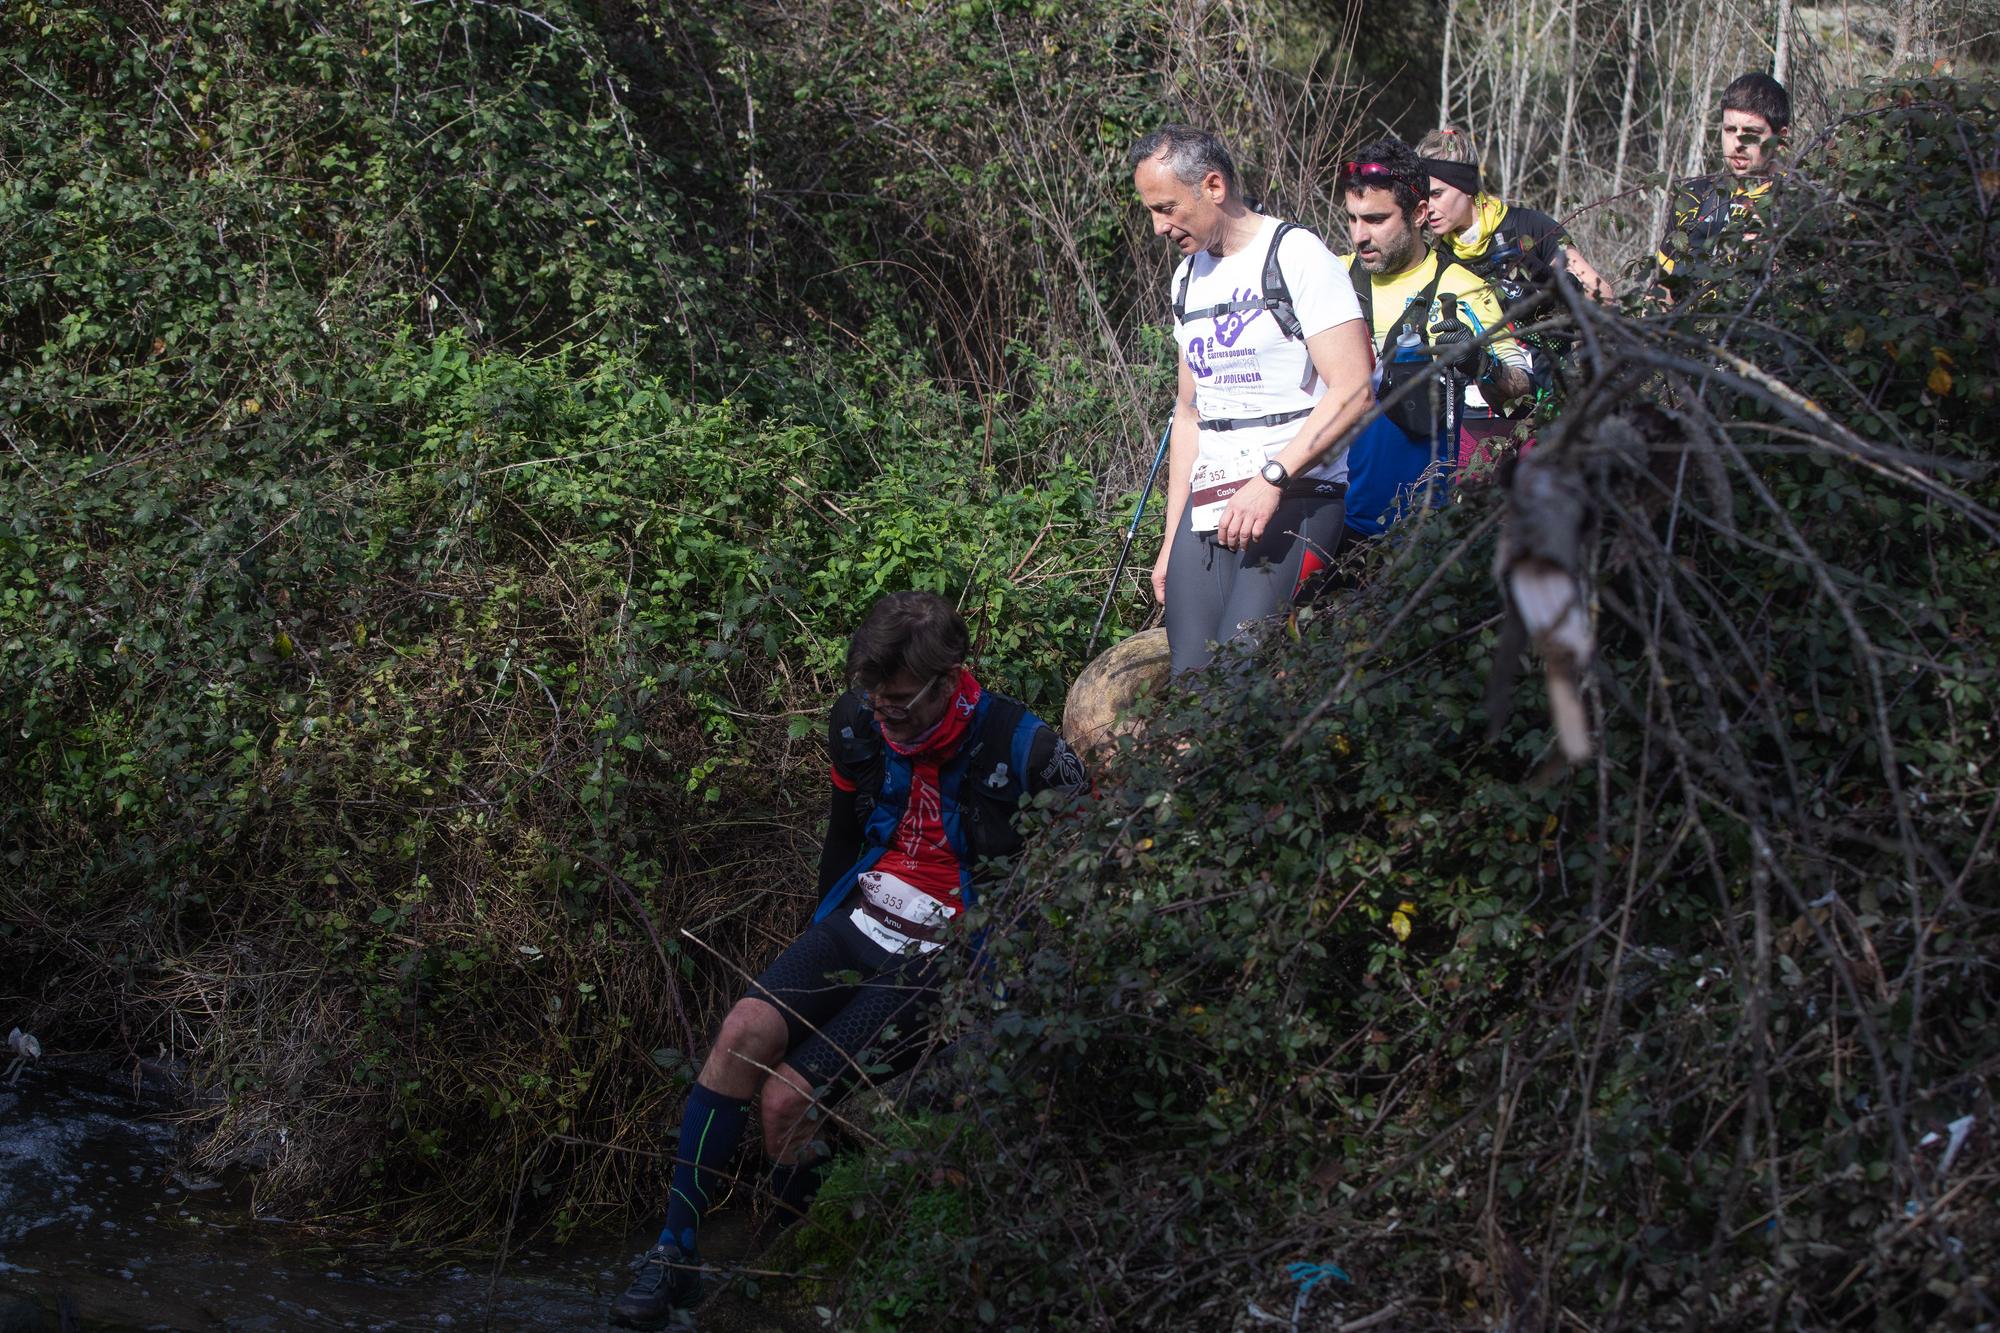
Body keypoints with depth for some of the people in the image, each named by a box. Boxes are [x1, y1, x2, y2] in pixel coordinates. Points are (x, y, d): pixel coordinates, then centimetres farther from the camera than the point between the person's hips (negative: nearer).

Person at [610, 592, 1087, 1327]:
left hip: (937, 961, -5)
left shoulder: (1022, 752, -17)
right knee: (745, 1031, -22)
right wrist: (820, 941, 21)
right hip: (857, 925, 5)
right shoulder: (859, 725, 1)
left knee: (786, 1097, -19)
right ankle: (674, 1252, -14)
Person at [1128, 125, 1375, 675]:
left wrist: (1272, 479, -23)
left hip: (1296, 500, -7)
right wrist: (1171, 542, 21)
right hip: (1208, 507, 7)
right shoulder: (1187, 278, 20)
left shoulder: (1295, 254, -5)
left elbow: (1353, 392, -14)